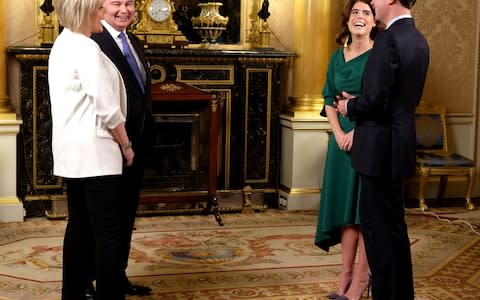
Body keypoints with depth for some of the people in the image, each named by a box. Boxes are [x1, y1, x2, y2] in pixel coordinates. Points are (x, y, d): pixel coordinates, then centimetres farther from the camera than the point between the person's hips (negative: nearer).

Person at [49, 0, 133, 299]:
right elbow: (107, 109, -18)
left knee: (79, 226, 13)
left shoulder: (63, 44, 14)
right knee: (107, 232, -6)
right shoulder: (86, 48, -16)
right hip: (94, 153, -10)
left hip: (73, 153, 10)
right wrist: (126, 146, -5)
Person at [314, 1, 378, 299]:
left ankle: (362, 276, 7)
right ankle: (346, 273, 14)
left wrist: (359, 131, -18)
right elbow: (329, 100, 11)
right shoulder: (337, 57, 11)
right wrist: (339, 133, -4)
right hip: (343, 138, 5)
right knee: (345, 205, 7)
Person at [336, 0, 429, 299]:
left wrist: (350, 107, -3)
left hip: (382, 148, -10)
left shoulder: (388, 40, -18)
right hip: (399, 143, 10)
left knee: (379, 225, -1)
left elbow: (375, 100, -22)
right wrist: (358, 102, 12)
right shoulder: (418, 40, 11)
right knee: (392, 223, 19)